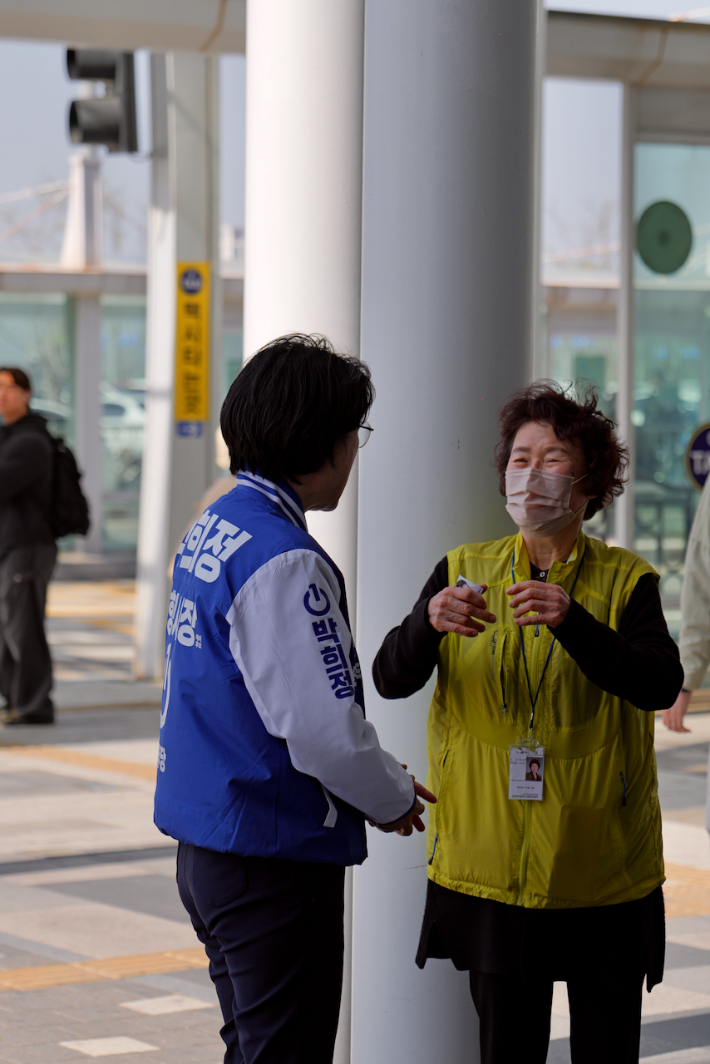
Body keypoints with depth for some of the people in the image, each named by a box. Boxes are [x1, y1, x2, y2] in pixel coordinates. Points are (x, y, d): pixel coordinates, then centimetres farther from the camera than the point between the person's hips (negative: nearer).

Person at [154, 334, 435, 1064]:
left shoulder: (210, 530, 9)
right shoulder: (283, 563, -21)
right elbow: (322, 726, -24)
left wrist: (374, 776, 13)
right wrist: (392, 797, -4)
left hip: (203, 846, 9)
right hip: (274, 857, -9)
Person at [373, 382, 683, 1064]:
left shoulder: (625, 583, 0)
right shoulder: (463, 572, 5)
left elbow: (661, 683, -18)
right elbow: (391, 680, -5)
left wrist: (570, 621, -33)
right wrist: (429, 621, -27)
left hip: (602, 870, -1)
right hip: (492, 868, 1)